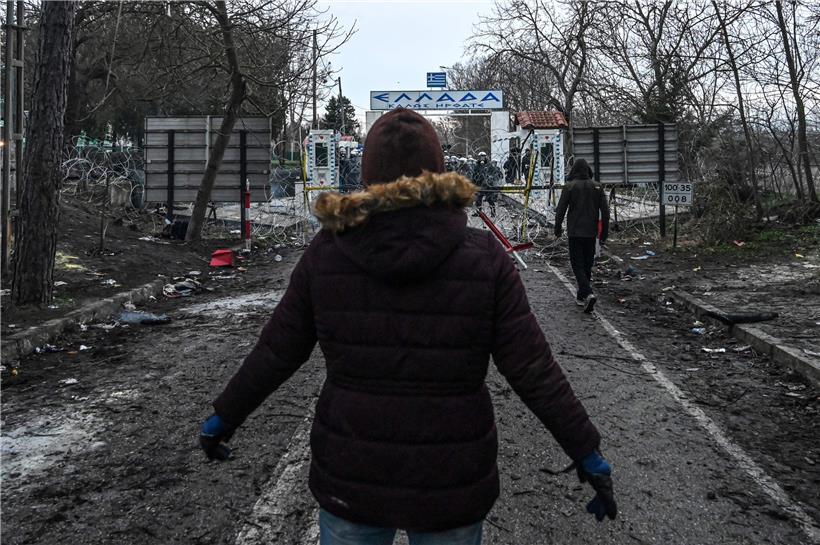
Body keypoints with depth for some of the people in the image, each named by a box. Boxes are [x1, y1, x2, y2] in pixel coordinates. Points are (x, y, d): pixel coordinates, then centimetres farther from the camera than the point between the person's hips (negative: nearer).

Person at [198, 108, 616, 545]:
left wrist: (224, 416, 14)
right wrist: (587, 454, 0)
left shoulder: (327, 251, -7)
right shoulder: (484, 258, -10)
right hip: (451, 484, 0)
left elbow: (275, 353, -1)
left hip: (350, 478, 1)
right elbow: (533, 370, -10)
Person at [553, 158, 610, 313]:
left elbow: (560, 210, -6)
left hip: (575, 232, -3)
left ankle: (588, 294, -21)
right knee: (588, 264, 15)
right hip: (591, 233, 4)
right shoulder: (597, 187, 3)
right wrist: (604, 233, 10)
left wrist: (558, 229, 6)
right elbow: (605, 212, 3)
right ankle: (581, 295, 24)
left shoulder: (570, 187, -7)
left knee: (577, 264, -2)